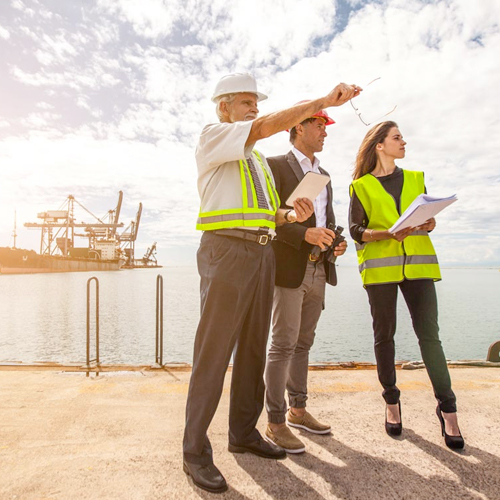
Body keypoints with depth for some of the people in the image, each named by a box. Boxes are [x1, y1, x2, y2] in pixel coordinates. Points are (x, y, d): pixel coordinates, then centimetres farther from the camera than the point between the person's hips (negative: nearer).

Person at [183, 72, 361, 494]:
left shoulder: (258, 158, 27)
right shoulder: (213, 136, 5)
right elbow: (267, 126, -12)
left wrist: (292, 215, 3)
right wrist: (324, 101, -11)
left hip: (262, 253, 8)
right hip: (227, 250, -8)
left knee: (253, 349, 10)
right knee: (213, 352, -6)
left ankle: (243, 433, 24)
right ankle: (196, 451, 6)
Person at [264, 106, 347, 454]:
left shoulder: (323, 174, 21)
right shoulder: (275, 166, -2)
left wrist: (336, 241, 4)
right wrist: (305, 233, -22)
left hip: (318, 270, 8)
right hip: (290, 268, -7)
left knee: (303, 343, 14)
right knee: (284, 344, -5)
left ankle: (298, 410, 27)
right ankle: (275, 422, 7)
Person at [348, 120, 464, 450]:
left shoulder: (415, 179, 18)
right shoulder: (362, 186, 6)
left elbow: (428, 218, 20)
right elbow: (356, 229, -1)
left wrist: (429, 224, -4)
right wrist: (387, 233, -17)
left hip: (418, 264, 3)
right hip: (380, 267, -2)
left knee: (429, 334, -3)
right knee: (384, 335, 4)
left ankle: (447, 407, 8)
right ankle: (391, 401, 18)